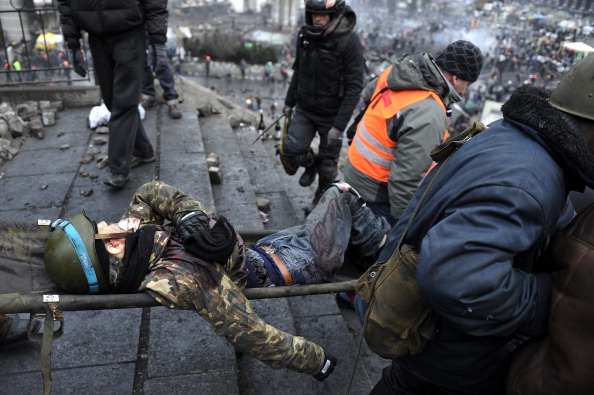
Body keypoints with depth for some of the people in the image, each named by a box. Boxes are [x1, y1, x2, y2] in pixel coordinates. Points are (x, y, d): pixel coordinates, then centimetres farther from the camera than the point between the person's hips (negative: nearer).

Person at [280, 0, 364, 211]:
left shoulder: (349, 41, -18)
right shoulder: (305, 34, -1)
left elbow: (354, 87, -18)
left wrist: (339, 126, -21)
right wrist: (289, 102, 17)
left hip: (331, 114, -4)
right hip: (304, 109, 4)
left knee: (327, 165, 8)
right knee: (291, 150, -10)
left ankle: (322, 201, 34)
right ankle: (311, 164, 26)